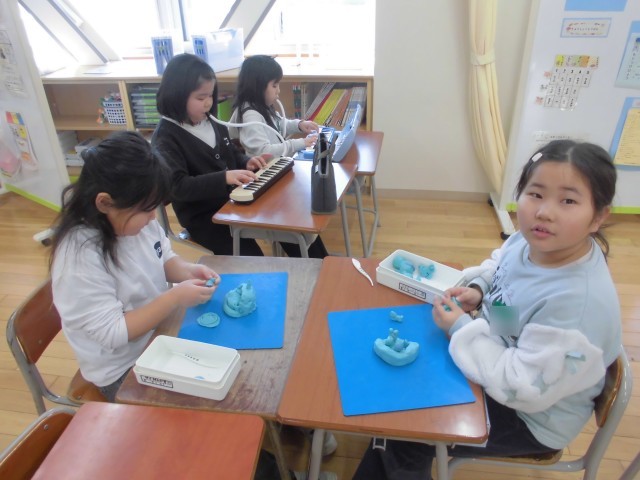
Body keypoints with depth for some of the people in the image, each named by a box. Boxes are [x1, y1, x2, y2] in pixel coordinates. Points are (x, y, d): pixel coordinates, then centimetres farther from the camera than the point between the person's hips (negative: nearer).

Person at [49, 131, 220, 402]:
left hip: (160, 333, 7)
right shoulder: (80, 256, -30)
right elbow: (113, 333, -26)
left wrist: (188, 271, -13)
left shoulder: (132, 218, -10)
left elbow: (164, 259, 7)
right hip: (124, 370, -6)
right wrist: (175, 298, -29)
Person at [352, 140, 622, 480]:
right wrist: (476, 288, -10)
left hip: (531, 417, -7)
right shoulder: (532, 240, -14)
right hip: (502, 359, 8)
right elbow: (497, 265, 10)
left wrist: (461, 329, -26)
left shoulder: (578, 302, -38)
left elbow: (524, 389, -33)